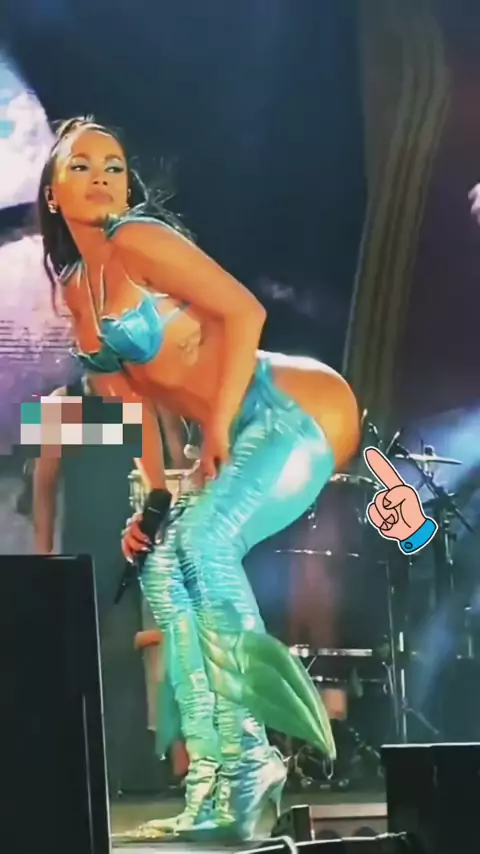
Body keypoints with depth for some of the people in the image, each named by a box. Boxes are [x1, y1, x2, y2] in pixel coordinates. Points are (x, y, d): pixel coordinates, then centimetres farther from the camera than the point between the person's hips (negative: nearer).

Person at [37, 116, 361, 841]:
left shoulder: (134, 241, -11)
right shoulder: (73, 290, 13)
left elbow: (244, 311, -19)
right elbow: (127, 397, 16)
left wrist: (217, 429, -17)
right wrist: (151, 498, 7)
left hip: (299, 410, -9)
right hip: (248, 433, 9)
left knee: (204, 538, -26)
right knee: (164, 569, -1)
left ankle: (251, 749, -19)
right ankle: (213, 789, -1)